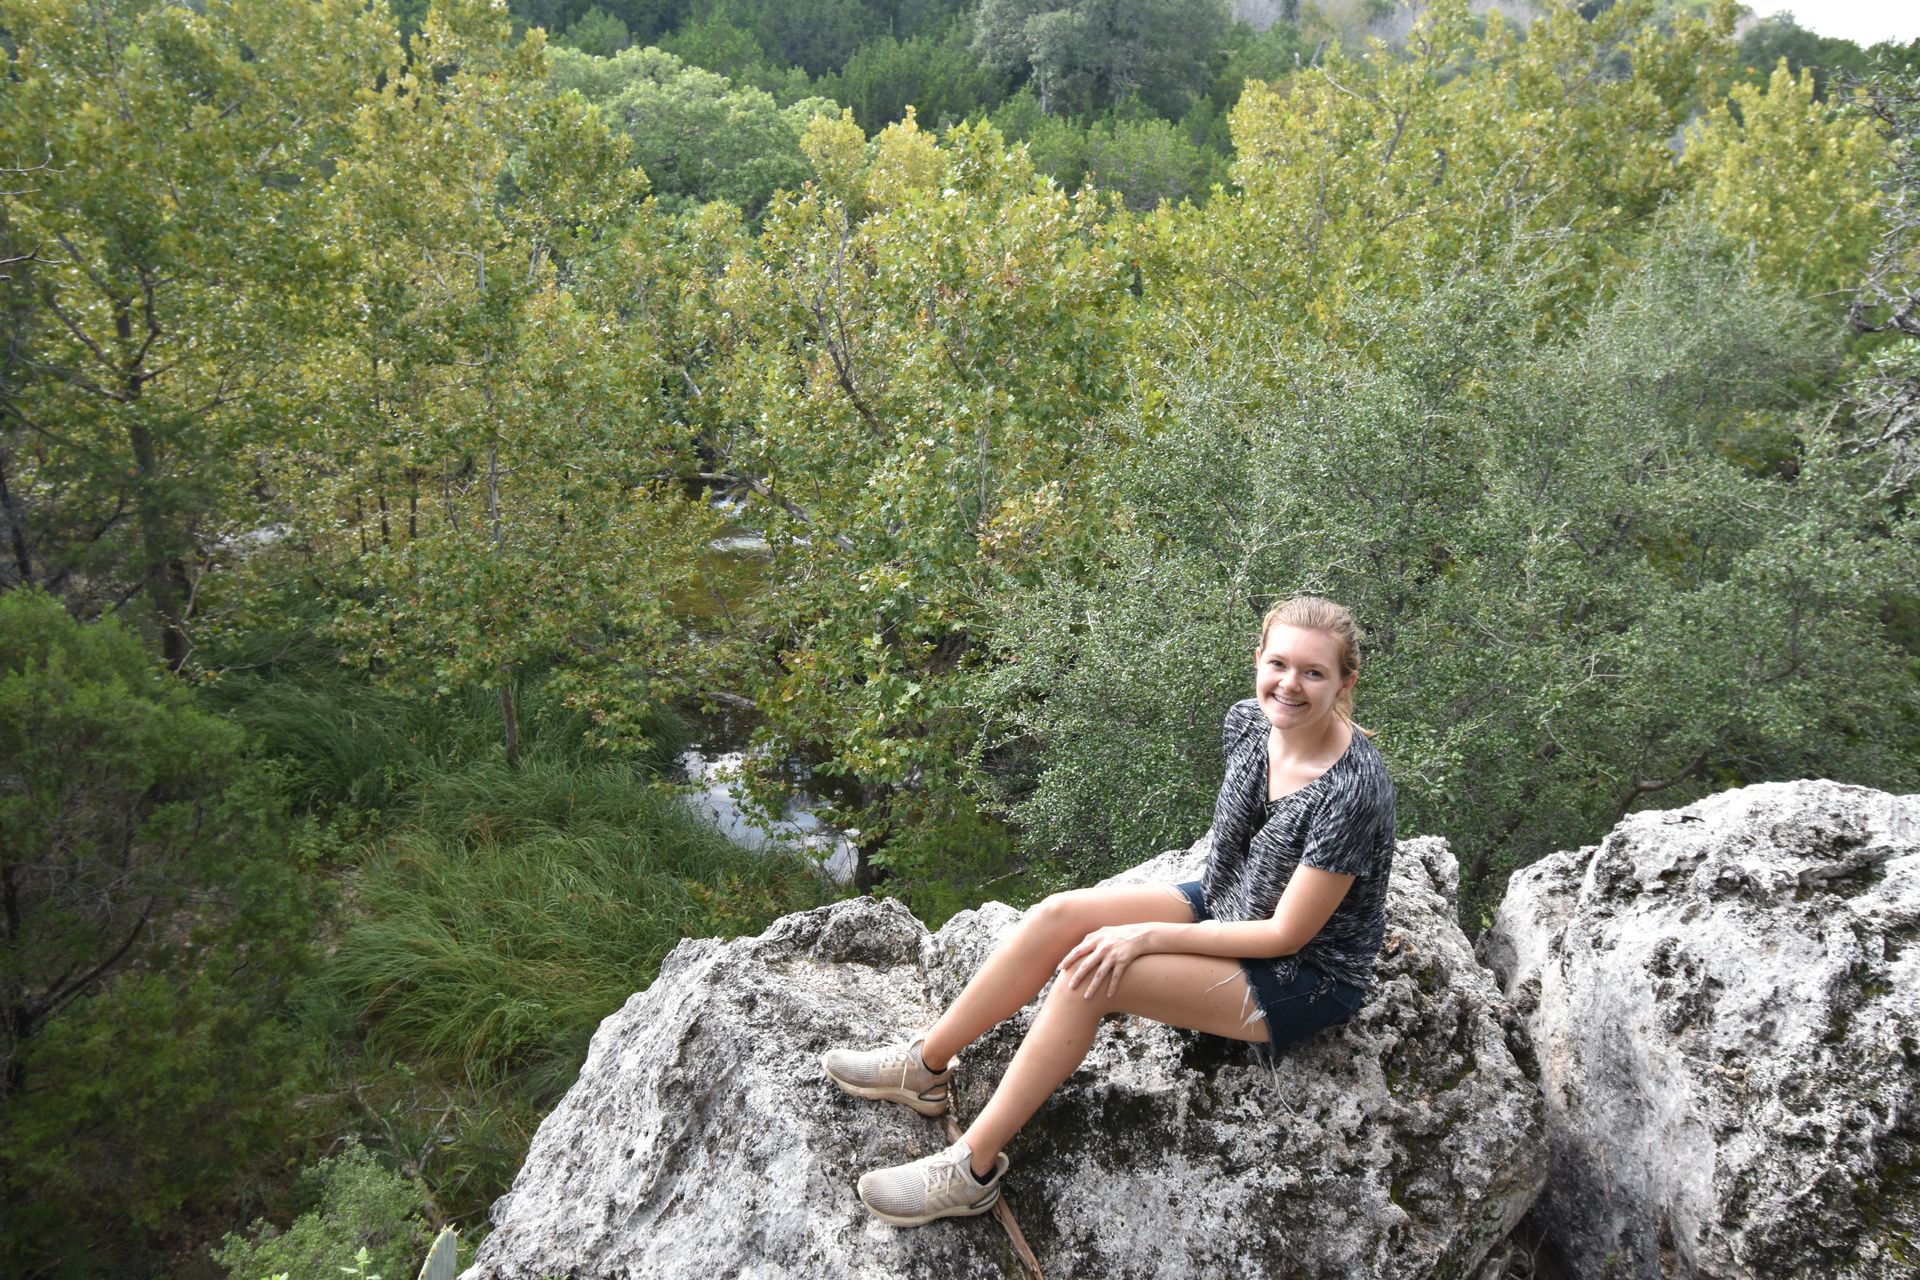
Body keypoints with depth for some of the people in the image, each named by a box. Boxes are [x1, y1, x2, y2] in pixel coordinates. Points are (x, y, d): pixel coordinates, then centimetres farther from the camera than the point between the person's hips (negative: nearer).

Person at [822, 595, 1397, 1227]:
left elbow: (1287, 934, -25)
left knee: (1090, 972, -24)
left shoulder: (1352, 791, -31)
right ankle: (925, 1067, 5)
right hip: (1226, 905, 7)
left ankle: (972, 1168, -12)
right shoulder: (1248, 722, -8)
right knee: (1060, 915, -12)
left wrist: (1147, 936, -23)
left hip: (1310, 975, -7)